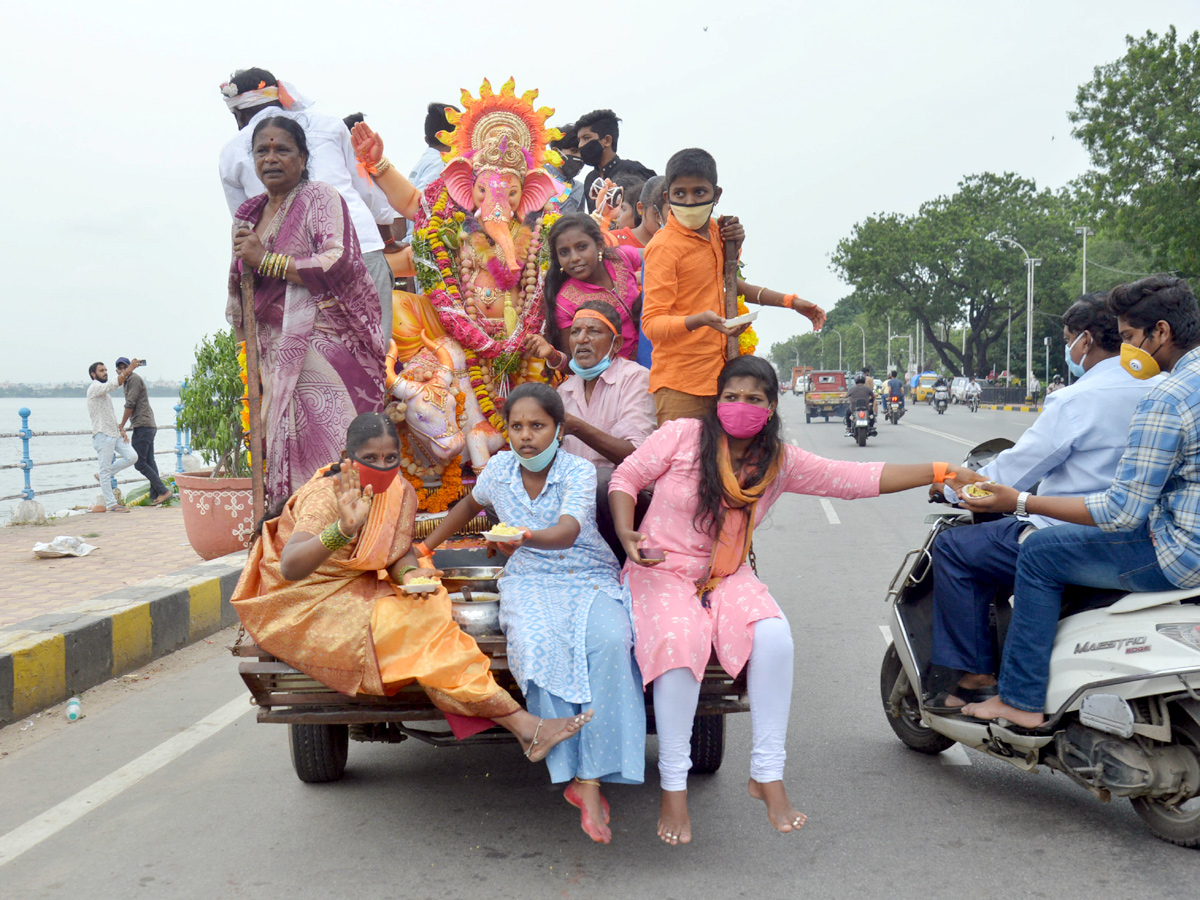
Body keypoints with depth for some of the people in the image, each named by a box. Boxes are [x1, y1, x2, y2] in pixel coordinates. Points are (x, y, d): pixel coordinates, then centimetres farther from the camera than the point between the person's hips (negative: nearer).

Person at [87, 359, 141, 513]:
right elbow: (114, 385, -26)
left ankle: (105, 476, 15)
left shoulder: (104, 391, 21)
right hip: (102, 435, -9)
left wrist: (120, 429, 12)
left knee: (132, 456, -1)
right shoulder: (94, 388, -7)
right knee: (105, 469, -3)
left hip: (114, 434, 9)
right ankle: (110, 504, 0)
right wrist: (128, 370, -34)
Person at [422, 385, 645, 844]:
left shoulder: (579, 471, -9)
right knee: (540, 644, -35)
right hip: (529, 582, 2)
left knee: (611, 642, -35)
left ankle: (592, 780, -33)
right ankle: (573, 773, -29)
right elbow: (470, 504, 27)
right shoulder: (499, 468, 4)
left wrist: (528, 538, -49)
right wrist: (424, 547, 29)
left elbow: (568, 531, -27)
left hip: (590, 579, -1)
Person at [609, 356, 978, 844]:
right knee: (680, 644, -34)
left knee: (774, 636, -28)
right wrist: (626, 534, -18)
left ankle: (767, 775, -13)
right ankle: (673, 787, -18)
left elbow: (859, 478, -1)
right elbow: (625, 477, 1)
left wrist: (942, 472, -7)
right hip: (661, 570, -3)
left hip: (728, 576, 3)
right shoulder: (682, 435, -7)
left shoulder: (779, 460, 1)